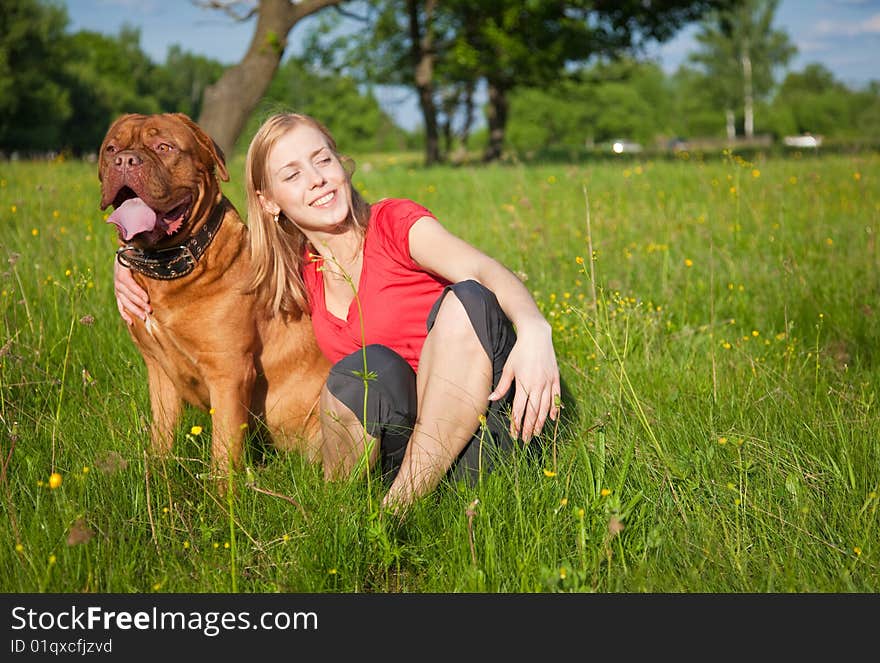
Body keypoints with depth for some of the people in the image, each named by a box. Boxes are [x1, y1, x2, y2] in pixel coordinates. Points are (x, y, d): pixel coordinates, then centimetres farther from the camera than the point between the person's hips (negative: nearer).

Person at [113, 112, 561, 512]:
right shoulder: (300, 275, 11)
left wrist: (533, 331, -42)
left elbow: (485, 270, -21)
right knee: (371, 367, -32)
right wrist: (128, 267, 7)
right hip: (399, 438, 2)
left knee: (468, 298, -31)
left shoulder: (394, 222, -3)